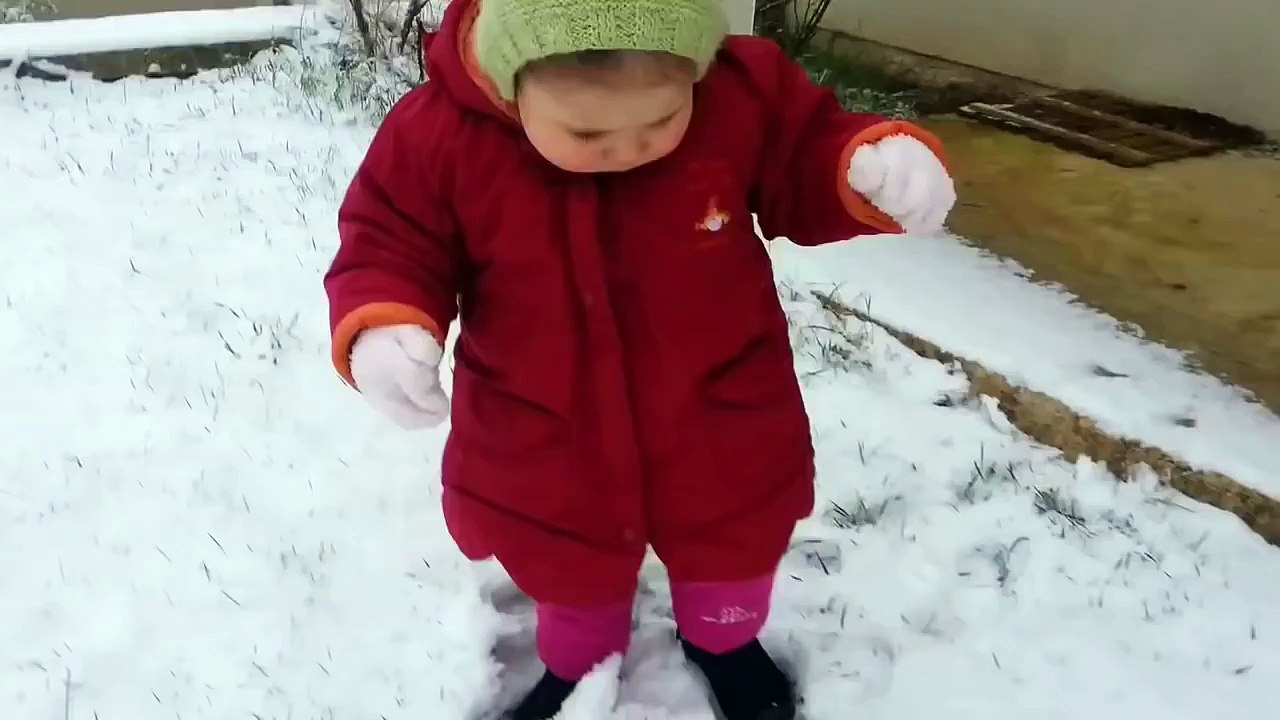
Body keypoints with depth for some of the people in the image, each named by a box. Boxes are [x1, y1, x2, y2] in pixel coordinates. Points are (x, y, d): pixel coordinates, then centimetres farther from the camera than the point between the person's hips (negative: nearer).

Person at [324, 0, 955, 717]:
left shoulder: (747, 93, -20)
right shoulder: (439, 133, -22)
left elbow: (811, 163, -7)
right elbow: (390, 243, -10)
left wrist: (877, 163, -29)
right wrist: (382, 329, -31)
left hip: (722, 428, 1)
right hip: (545, 444, 0)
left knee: (734, 544, 27)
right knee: (571, 571, 26)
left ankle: (724, 641, 61)